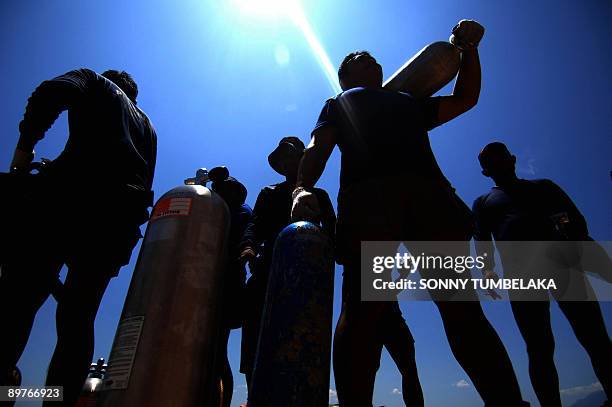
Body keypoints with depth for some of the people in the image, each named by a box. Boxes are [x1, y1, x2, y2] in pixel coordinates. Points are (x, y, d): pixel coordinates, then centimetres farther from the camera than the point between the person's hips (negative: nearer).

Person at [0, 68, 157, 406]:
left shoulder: (95, 82, 23)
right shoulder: (146, 125, 34)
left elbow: (52, 92, -1)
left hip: (72, 195, -4)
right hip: (121, 217, 5)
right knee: (77, 318, 4)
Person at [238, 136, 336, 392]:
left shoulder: (318, 195, 24)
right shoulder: (268, 194, 26)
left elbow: (331, 230, 10)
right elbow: (256, 225, 9)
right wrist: (248, 246, -15)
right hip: (270, 265, 1)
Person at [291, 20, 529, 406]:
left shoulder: (410, 103, 43)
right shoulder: (337, 104, 33)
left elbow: (466, 98, 48)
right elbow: (317, 149, 14)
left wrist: (469, 46, 39)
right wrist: (302, 188, -7)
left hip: (430, 192, 4)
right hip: (368, 193, -3)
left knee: (462, 308, -8)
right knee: (365, 309, -19)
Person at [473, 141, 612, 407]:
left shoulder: (543, 186, 28)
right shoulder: (482, 203, 26)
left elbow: (576, 219, 16)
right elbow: (482, 240, 11)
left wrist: (579, 243, -6)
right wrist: (488, 268, -9)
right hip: (518, 274, -1)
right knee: (539, 348, -6)